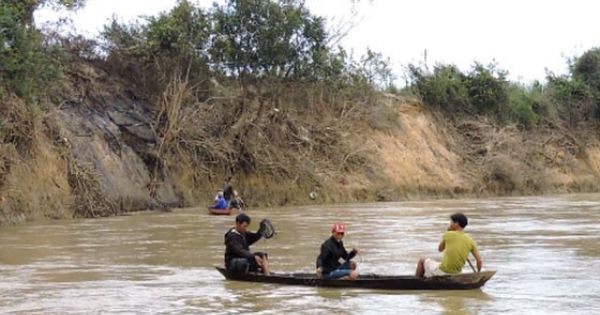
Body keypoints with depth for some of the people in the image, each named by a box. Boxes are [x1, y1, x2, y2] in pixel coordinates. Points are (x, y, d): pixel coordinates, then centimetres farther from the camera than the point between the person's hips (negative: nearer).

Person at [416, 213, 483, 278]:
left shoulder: (448, 235, -10)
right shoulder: (470, 241, -2)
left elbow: (440, 249, 9)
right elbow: (479, 261, -5)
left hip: (442, 272, -5)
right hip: (456, 274, 5)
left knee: (422, 261, 20)